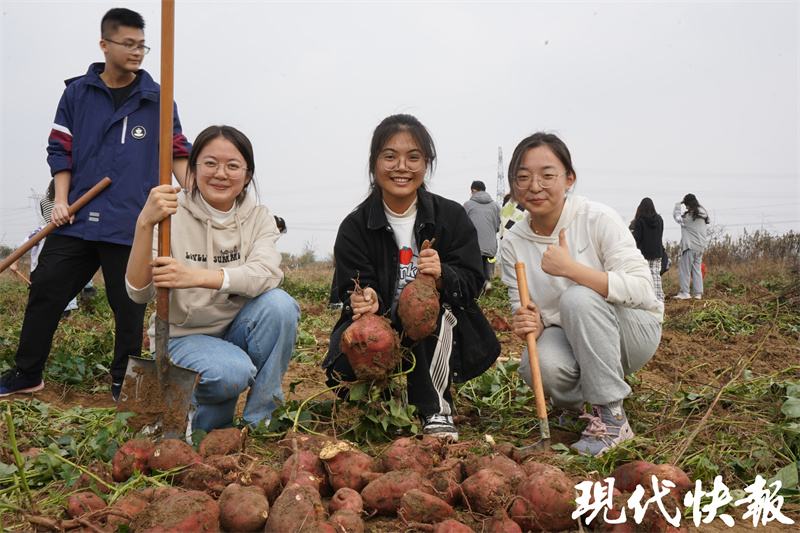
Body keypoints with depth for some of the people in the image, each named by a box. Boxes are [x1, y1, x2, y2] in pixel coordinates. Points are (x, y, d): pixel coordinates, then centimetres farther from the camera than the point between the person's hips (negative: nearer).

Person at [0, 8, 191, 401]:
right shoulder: (77, 93, 8)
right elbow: (60, 148, 10)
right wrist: (61, 200, 0)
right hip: (76, 218, 2)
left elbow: (177, 152, 8)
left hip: (129, 222, -1)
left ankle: (123, 383, 17)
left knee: (129, 304, 2)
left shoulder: (156, 99, 6)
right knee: (46, 289, 5)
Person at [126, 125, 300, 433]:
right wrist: (145, 223, -38)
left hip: (237, 331, 3)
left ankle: (260, 422, -10)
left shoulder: (258, 218, -2)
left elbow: (267, 273, -25)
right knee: (233, 372, -34)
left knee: (279, 303, -27)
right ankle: (203, 424, 4)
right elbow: (139, 293, -23)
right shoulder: (172, 214, -10)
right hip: (182, 337, -3)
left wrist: (196, 276, -39)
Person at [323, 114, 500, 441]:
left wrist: (442, 276, -29)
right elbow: (351, 289, -6)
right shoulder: (355, 227, -2)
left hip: (441, 339, 0)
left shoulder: (451, 216, -3)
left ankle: (435, 408, -17)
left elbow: (471, 282, -6)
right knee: (344, 364, -31)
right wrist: (367, 299, -31)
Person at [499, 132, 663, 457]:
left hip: (633, 332, -2)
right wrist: (531, 325, -25)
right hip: (568, 337, 2)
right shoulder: (513, 244, -5)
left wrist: (571, 268, -32)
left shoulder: (598, 219, -17)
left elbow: (643, 290, -24)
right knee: (540, 365, -32)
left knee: (578, 298, -33)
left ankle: (612, 418, -17)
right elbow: (523, 309, 0)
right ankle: (571, 404, 8)